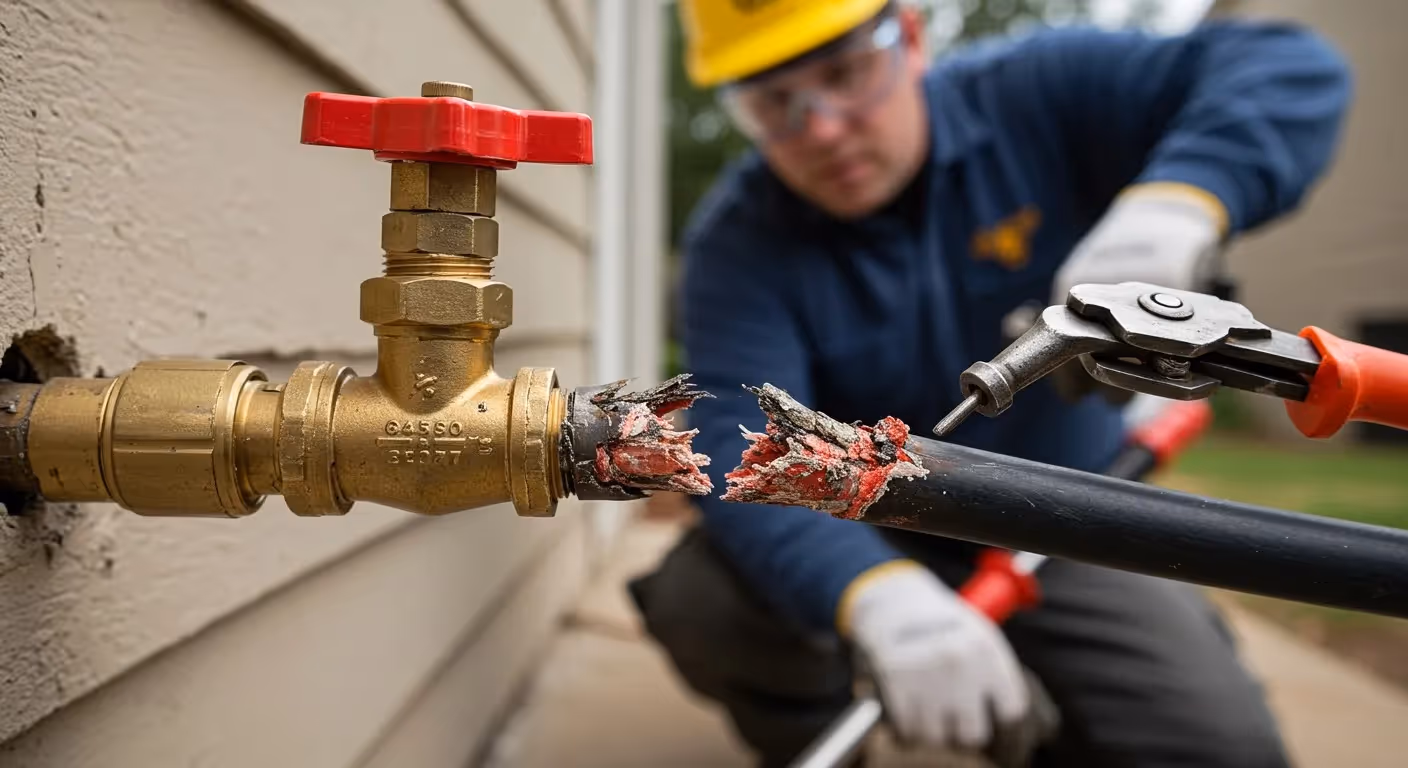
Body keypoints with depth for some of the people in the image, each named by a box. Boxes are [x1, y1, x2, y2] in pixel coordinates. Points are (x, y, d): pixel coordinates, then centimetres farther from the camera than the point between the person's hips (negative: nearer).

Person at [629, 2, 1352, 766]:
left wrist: (1176, 204, -41)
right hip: (865, 542, -1)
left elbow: (1290, 69, -18)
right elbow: (741, 442, -30)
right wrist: (880, 596, -50)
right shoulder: (739, 242, -16)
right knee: (698, 602, -28)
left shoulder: (1035, 96, -12)